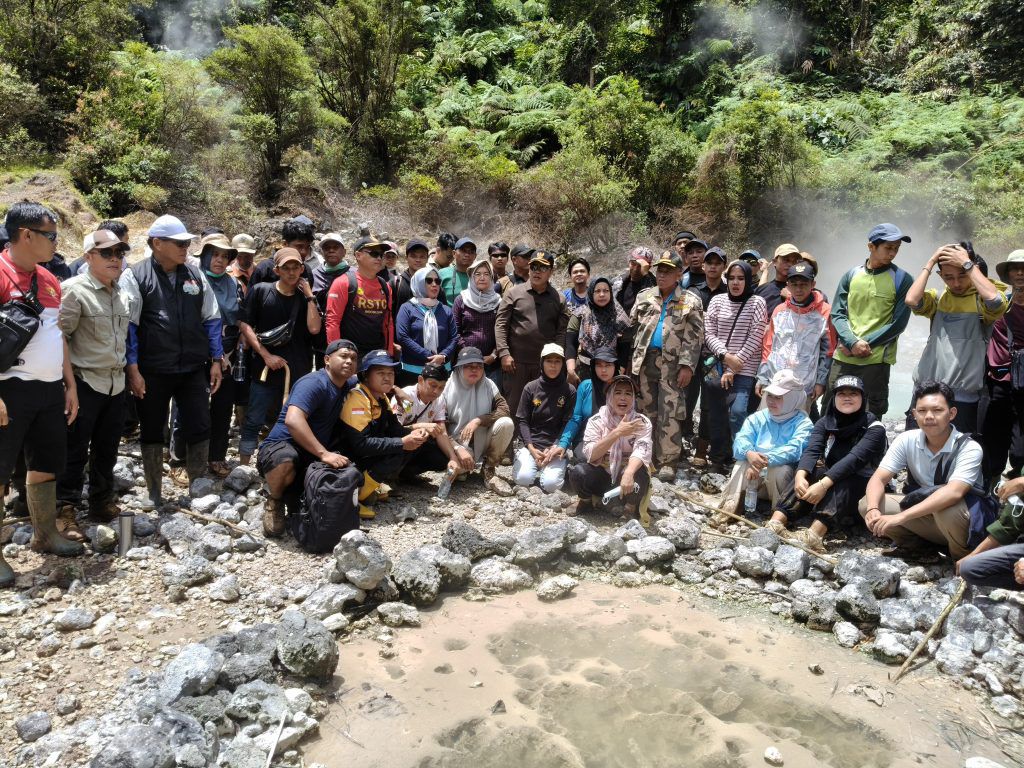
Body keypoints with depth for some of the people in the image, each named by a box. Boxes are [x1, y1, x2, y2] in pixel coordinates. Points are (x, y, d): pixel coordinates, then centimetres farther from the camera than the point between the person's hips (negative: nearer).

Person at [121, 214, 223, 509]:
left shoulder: (195, 275, 6)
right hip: (152, 372, -3)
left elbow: (211, 319, 10)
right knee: (152, 431, 11)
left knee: (199, 429, 6)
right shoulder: (135, 276, -5)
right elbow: (128, 326, -7)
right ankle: (154, 492, 26)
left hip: (193, 369, 3)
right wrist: (133, 370, -10)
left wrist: (216, 360, 7)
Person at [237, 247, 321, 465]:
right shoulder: (260, 291, 2)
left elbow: (314, 328, -6)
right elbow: (244, 324, -2)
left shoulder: (306, 298, 9)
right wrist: (266, 355, -9)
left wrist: (310, 296, -4)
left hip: (299, 373, 2)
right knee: (254, 422, 1)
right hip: (266, 369, -2)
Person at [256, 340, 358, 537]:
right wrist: (324, 454, -41)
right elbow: (293, 420, -35)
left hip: (314, 456, 8)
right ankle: (274, 502, -7)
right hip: (282, 446, -8)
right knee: (285, 463, -41)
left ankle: (296, 496, 8)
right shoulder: (314, 383, -18)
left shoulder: (346, 385, 9)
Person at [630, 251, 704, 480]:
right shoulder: (644, 297, 14)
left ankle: (668, 461, 1)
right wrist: (633, 360, 9)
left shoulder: (690, 301, 3)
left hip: (672, 363, -4)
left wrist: (687, 365, -12)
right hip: (646, 360, 4)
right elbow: (632, 327, 16)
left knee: (669, 414, -6)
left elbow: (694, 337, -3)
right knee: (647, 410, 9)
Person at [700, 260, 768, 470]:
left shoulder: (757, 303, 0)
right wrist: (725, 355, -13)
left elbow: (754, 339, -6)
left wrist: (733, 368, -10)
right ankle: (719, 458, 20)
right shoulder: (717, 301, 9)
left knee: (737, 412, -18)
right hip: (717, 367, 4)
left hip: (744, 370, -3)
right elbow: (709, 334, 4)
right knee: (715, 414, 6)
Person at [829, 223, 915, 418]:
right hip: (843, 358, 2)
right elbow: (837, 314, 3)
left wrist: (865, 343, -11)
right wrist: (853, 342, -13)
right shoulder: (851, 276, 7)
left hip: (876, 360, -2)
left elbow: (898, 324, -5)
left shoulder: (902, 280, 1)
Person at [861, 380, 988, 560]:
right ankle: (913, 542, 6)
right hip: (924, 514, 4)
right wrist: (873, 509, -35)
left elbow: (954, 492, -37)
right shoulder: (907, 440, -9)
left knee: (947, 504, -38)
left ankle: (963, 556, -8)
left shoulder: (969, 448, -21)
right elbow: (878, 479, -12)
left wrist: (901, 517, -44)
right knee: (866, 504, -17)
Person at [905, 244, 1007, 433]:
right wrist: (930, 262, -4)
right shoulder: (938, 298, 9)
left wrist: (966, 263, -14)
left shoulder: (982, 299, 0)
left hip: (964, 396, -3)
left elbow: (995, 300, -24)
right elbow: (911, 300, -11)